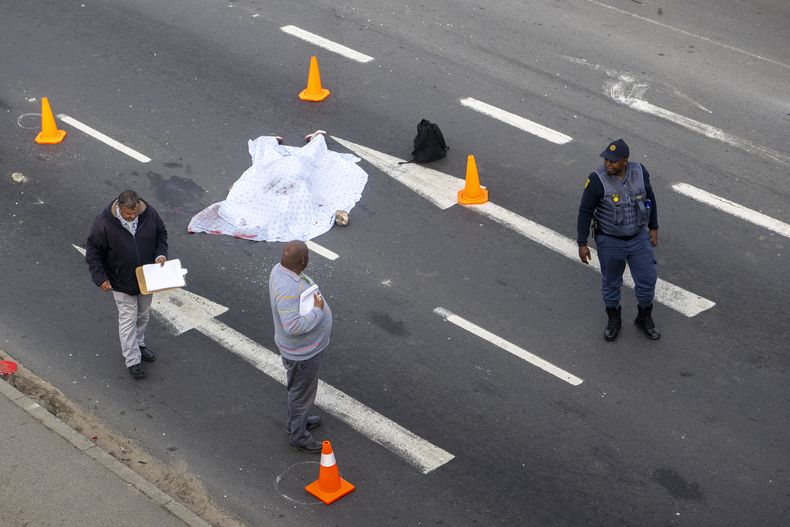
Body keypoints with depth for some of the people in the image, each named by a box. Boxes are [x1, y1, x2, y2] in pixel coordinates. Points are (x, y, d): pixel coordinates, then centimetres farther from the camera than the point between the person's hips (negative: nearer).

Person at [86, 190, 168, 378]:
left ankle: (139, 344, 46)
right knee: (128, 319, 4)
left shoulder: (149, 213, -16)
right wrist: (100, 277, -20)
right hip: (122, 282, -4)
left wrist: (160, 254, -13)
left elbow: (161, 234, 3)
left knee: (143, 314, 22)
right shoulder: (104, 223, -26)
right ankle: (132, 360, 16)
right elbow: (93, 251, -15)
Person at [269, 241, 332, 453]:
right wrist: (318, 310, -32)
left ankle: (297, 420, 51)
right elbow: (293, 326, -42)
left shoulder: (281, 269, -8)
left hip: (306, 346, 9)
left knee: (298, 386, 30)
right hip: (302, 351, -9)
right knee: (302, 392, 12)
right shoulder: (287, 289, -39)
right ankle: (298, 436, 32)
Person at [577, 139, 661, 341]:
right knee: (611, 283, 16)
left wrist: (653, 228, 8)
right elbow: (585, 212, -15)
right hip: (610, 241, -3)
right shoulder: (597, 180, -24)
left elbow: (649, 198, 3)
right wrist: (582, 243, -12)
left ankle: (644, 319, 35)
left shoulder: (639, 171, -14)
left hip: (639, 238, 3)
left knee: (647, 280, 10)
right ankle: (614, 320, 40)